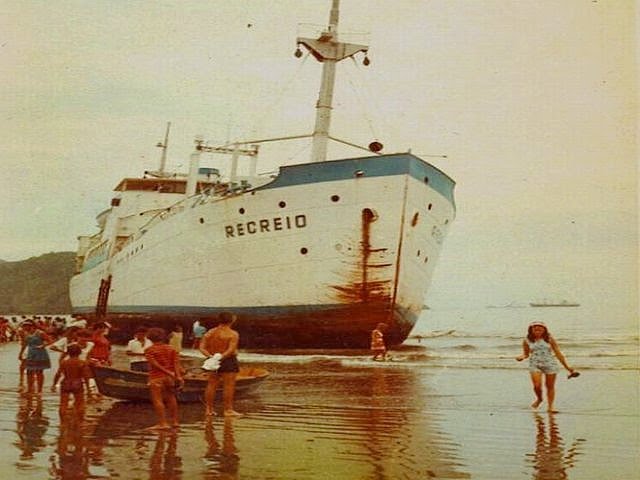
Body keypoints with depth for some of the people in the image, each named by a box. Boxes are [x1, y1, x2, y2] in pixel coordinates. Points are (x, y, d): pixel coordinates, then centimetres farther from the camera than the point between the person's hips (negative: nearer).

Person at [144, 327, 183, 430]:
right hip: (169, 378, 6)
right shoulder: (171, 349, 9)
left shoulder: (149, 350, -5)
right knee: (171, 398, 15)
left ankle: (162, 423, -11)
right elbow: (176, 363, -1)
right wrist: (178, 376, -7)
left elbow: (155, 364, -14)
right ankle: (174, 421, 20)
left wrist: (168, 372, -15)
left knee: (157, 400, -5)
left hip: (156, 378, -6)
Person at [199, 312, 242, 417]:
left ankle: (209, 409, 15)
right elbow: (231, 350, -21)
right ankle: (228, 410, -1)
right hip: (228, 361, -6)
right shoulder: (233, 334, -9)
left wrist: (210, 356, -12)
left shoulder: (210, 332, 8)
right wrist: (222, 357, -21)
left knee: (211, 384, 11)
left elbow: (202, 347, -1)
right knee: (229, 385, -1)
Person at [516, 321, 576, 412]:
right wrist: (521, 357, -12)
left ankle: (550, 406, 17)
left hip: (550, 364, 0)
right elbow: (526, 354, 12)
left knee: (550, 386, 4)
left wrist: (567, 367, 3)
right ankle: (539, 399, 18)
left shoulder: (549, 339, 0)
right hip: (535, 364, 0)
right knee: (537, 386, -13)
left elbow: (558, 354, 3)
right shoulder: (527, 340, 1)